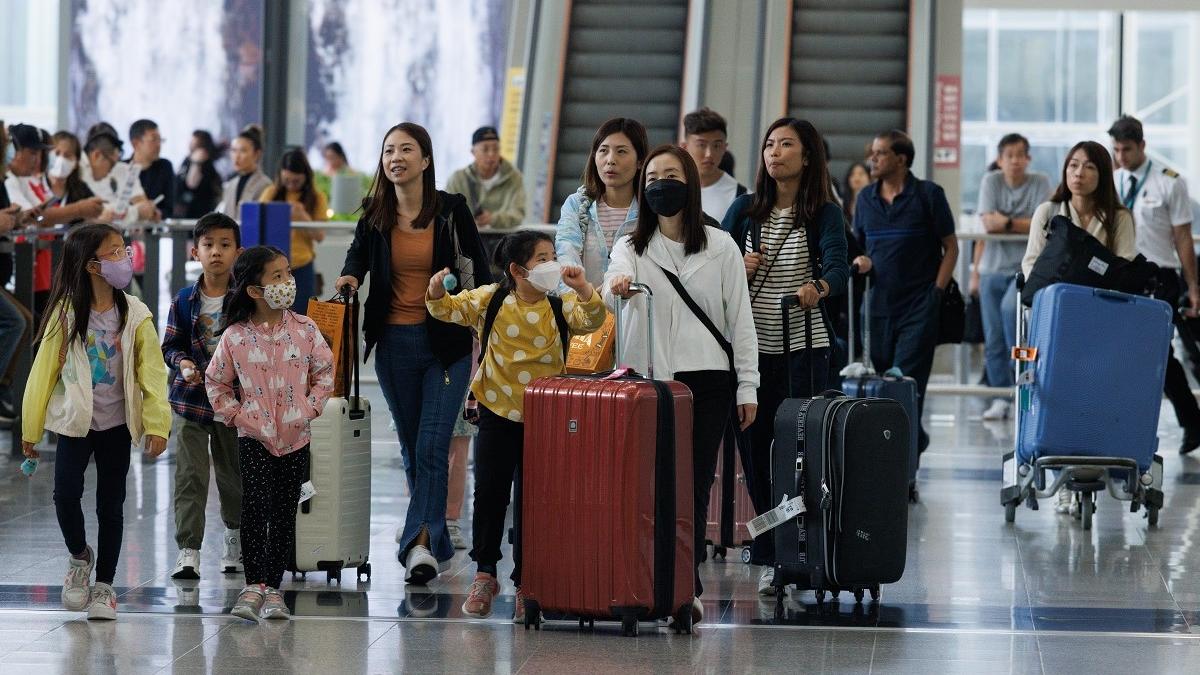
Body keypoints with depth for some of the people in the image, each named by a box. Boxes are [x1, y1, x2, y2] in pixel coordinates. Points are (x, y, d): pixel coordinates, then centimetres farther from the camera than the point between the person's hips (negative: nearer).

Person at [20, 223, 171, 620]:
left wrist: (156, 424, -14)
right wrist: (31, 428, 2)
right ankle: (79, 557, 17)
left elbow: (152, 374, -5)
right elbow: (43, 371, -1)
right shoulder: (66, 313, -7)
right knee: (66, 494, -12)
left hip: (116, 425, 1)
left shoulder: (135, 316, -5)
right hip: (74, 423, -1)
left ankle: (103, 585, 18)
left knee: (111, 505, 5)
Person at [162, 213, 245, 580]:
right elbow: (170, 345, 5)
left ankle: (235, 536, 34)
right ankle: (188, 550, -5)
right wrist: (182, 363, -15)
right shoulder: (184, 301, 0)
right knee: (190, 475, -6)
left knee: (233, 472, 13)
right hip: (192, 398, 0)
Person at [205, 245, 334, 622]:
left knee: (285, 514, 5)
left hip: (295, 437, 2)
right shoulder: (235, 337, -6)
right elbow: (215, 381, 6)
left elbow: (324, 370, 9)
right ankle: (253, 585, -5)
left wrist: (311, 407, -1)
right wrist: (234, 414, -1)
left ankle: (273, 587, 12)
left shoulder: (304, 330, -1)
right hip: (254, 436, -2)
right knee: (255, 509, -10)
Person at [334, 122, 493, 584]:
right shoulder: (375, 217, 5)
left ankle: (420, 544, -19)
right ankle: (437, 541, 20)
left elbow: (479, 273, 2)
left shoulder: (451, 211, -3)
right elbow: (358, 254, 20)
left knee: (431, 446, -12)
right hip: (394, 343, 4)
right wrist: (350, 277, -4)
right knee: (412, 448, 10)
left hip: (445, 342, -4)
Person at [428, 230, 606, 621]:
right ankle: (485, 574, 17)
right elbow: (449, 310, -2)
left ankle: (526, 585, 12)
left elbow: (592, 321, -18)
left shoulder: (561, 305, -4)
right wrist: (436, 293, -23)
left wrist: (583, 289, -34)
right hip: (499, 413, 0)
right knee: (489, 493, 2)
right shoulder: (490, 301, -3)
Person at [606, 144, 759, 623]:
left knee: (694, 486, -1)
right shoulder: (631, 248, 9)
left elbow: (740, 319, 7)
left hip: (707, 381, -1)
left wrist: (747, 387, 2)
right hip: (648, 380, 1)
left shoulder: (720, 247, 7)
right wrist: (617, 285, -38)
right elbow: (614, 289, -13)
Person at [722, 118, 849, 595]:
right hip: (751, 344, 3)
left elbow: (837, 269, -18)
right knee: (755, 447, 2)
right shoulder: (745, 209, 7)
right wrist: (737, 269, -12)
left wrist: (818, 288, -39)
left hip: (802, 346, -3)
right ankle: (768, 558, 10)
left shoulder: (824, 214, -2)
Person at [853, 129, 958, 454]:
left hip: (919, 306, -5)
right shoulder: (865, 198, 11)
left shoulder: (928, 194, -2)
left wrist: (936, 292, -8)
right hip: (880, 305, 5)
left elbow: (950, 247, 1)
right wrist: (860, 262, 1)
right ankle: (916, 440, 26)